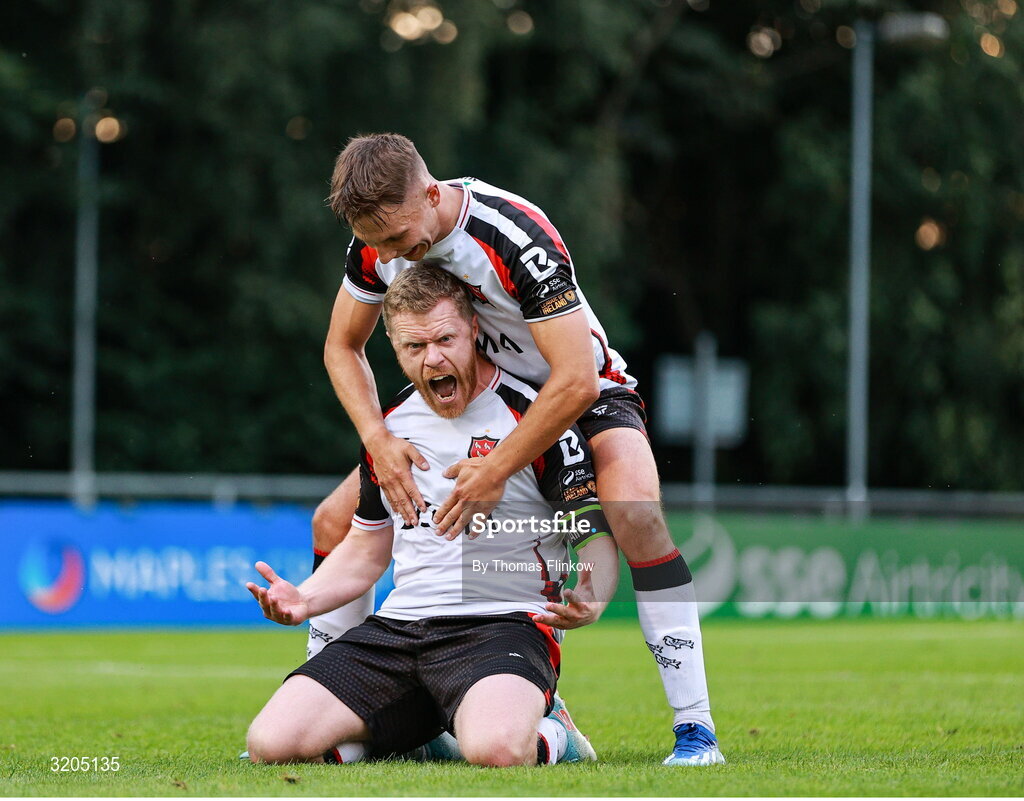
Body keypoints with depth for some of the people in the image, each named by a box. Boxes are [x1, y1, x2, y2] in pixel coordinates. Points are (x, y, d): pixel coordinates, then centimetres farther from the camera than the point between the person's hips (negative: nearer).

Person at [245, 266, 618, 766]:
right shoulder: (391, 425, 14)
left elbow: (597, 536, -5)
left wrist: (591, 600, -28)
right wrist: (303, 600, 5)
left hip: (505, 625, -5)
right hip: (398, 627, 6)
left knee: (495, 749, -39)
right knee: (271, 744, -15)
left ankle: (550, 737, 0)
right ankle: (413, 735, 12)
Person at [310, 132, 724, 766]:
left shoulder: (515, 237, -35)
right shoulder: (379, 236, -14)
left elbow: (576, 381, -36)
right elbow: (343, 347, 1)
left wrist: (496, 472, -32)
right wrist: (378, 440, -16)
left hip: (581, 398, -6)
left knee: (636, 513, -35)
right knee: (335, 521, -2)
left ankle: (695, 727, -30)